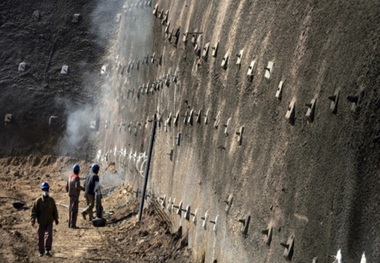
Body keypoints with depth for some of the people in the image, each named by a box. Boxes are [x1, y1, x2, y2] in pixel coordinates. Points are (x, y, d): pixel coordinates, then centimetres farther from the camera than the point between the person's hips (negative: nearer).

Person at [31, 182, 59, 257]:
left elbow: (54, 210, 12)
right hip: (41, 222, 0)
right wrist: (33, 220, -13)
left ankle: (48, 250, -3)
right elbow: (34, 211, -4)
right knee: (40, 237, 5)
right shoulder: (38, 201, -5)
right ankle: (41, 251, 17)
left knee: (49, 235, -12)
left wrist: (56, 219, 15)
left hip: (49, 222, 0)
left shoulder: (51, 200, 2)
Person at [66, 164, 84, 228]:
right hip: (75, 195, -9)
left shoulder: (70, 177, 10)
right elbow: (77, 186, -26)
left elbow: (67, 186, 14)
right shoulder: (76, 177, -15)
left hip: (71, 195, 9)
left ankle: (70, 223, 16)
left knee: (71, 210, 13)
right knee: (74, 210, -8)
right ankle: (73, 224, -9)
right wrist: (83, 188, -9)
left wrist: (67, 191, 36)